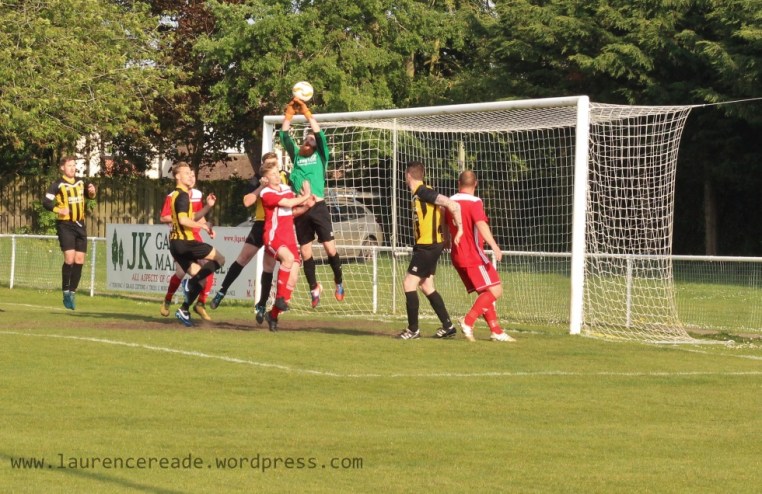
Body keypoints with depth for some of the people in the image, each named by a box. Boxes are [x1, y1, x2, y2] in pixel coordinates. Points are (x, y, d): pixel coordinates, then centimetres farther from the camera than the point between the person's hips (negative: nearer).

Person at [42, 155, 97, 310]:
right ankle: (66, 292, -4)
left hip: (80, 225, 6)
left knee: (79, 260, 3)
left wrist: (92, 191, 7)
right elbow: (46, 202, -12)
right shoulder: (58, 185, -5)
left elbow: (89, 195, 30)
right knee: (69, 258, -16)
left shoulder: (80, 183, 13)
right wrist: (59, 210, -27)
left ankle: (72, 292, 13)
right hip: (65, 225, -6)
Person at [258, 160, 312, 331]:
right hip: (273, 238, -7)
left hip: (289, 239, 7)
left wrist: (306, 204, 11)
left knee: (292, 281, -4)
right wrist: (305, 197, -3)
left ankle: (273, 314, 8)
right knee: (289, 257, -37)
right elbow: (288, 203, -17)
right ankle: (280, 297, -26)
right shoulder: (266, 193, -8)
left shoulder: (287, 189, 14)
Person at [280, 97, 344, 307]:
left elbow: (319, 134, -5)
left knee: (330, 248, -5)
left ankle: (339, 281, 14)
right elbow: (284, 135, 11)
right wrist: (290, 113, 4)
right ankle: (314, 288, 18)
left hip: (318, 207, -3)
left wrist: (306, 112, -6)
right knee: (305, 252, 6)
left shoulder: (320, 155, 7)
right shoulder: (296, 155, 15)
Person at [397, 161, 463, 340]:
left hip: (428, 246, -10)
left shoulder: (423, 192, -18)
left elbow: (453, 205, -23)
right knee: (426, 286, 14)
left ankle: (413, 330, -1)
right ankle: (447, 326, 19)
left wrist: (459, 229, -17)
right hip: (427, 244, 10)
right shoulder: (419, 194, 11)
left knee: (409, 283, -7)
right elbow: (442, 208, 19)